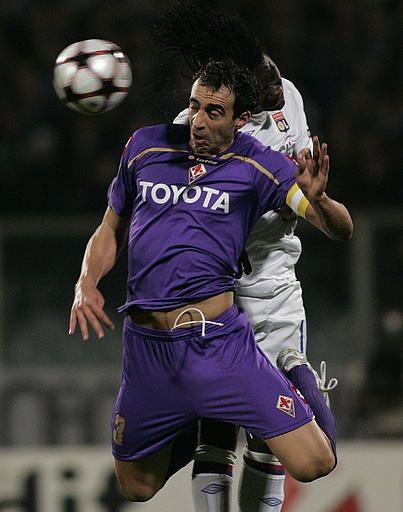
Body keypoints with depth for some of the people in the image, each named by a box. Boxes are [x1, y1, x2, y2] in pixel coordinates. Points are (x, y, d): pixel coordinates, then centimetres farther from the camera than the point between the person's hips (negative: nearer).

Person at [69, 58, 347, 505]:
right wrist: (87, 284, -1)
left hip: (218, 340, -3)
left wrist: (316, 199, -28)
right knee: (137, 489, 13)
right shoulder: (145, 146, 7)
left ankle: (298, 381, 21)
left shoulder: (257, 165, -2)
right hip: (145, 346, 3)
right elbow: (110, 232, 19)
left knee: (313, 465, -12)